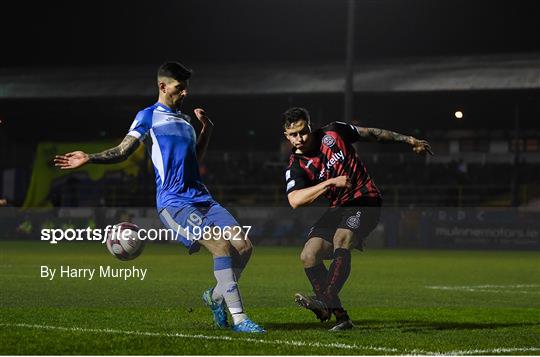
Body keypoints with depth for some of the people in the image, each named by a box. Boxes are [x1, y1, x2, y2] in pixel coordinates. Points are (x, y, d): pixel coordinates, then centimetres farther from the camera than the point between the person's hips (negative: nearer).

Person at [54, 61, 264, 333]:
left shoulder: (185, 120, 23)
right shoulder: (148, 116, 4)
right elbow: (122, 151, 0)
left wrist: (206, 131, 19)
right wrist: (90, 158, -15)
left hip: (201, 197, 7)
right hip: (173, 202, -7)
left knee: (244, 245, -7)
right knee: (221, 245, -24)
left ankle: (216, 297, 15)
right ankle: (238, 318, -22)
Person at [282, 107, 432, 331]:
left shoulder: (333, 133, -2)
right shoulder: (296, 167, -3)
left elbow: (371, 134, 13)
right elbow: (295, 200, -21)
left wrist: (409, 141, 18)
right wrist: (331, 182, -27)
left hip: (365, 200, -4)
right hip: (338, 209, 4)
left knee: (341, 238, -31)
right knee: (308, 256, -13)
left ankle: (324, 301, -44)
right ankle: (340, 317, -11)